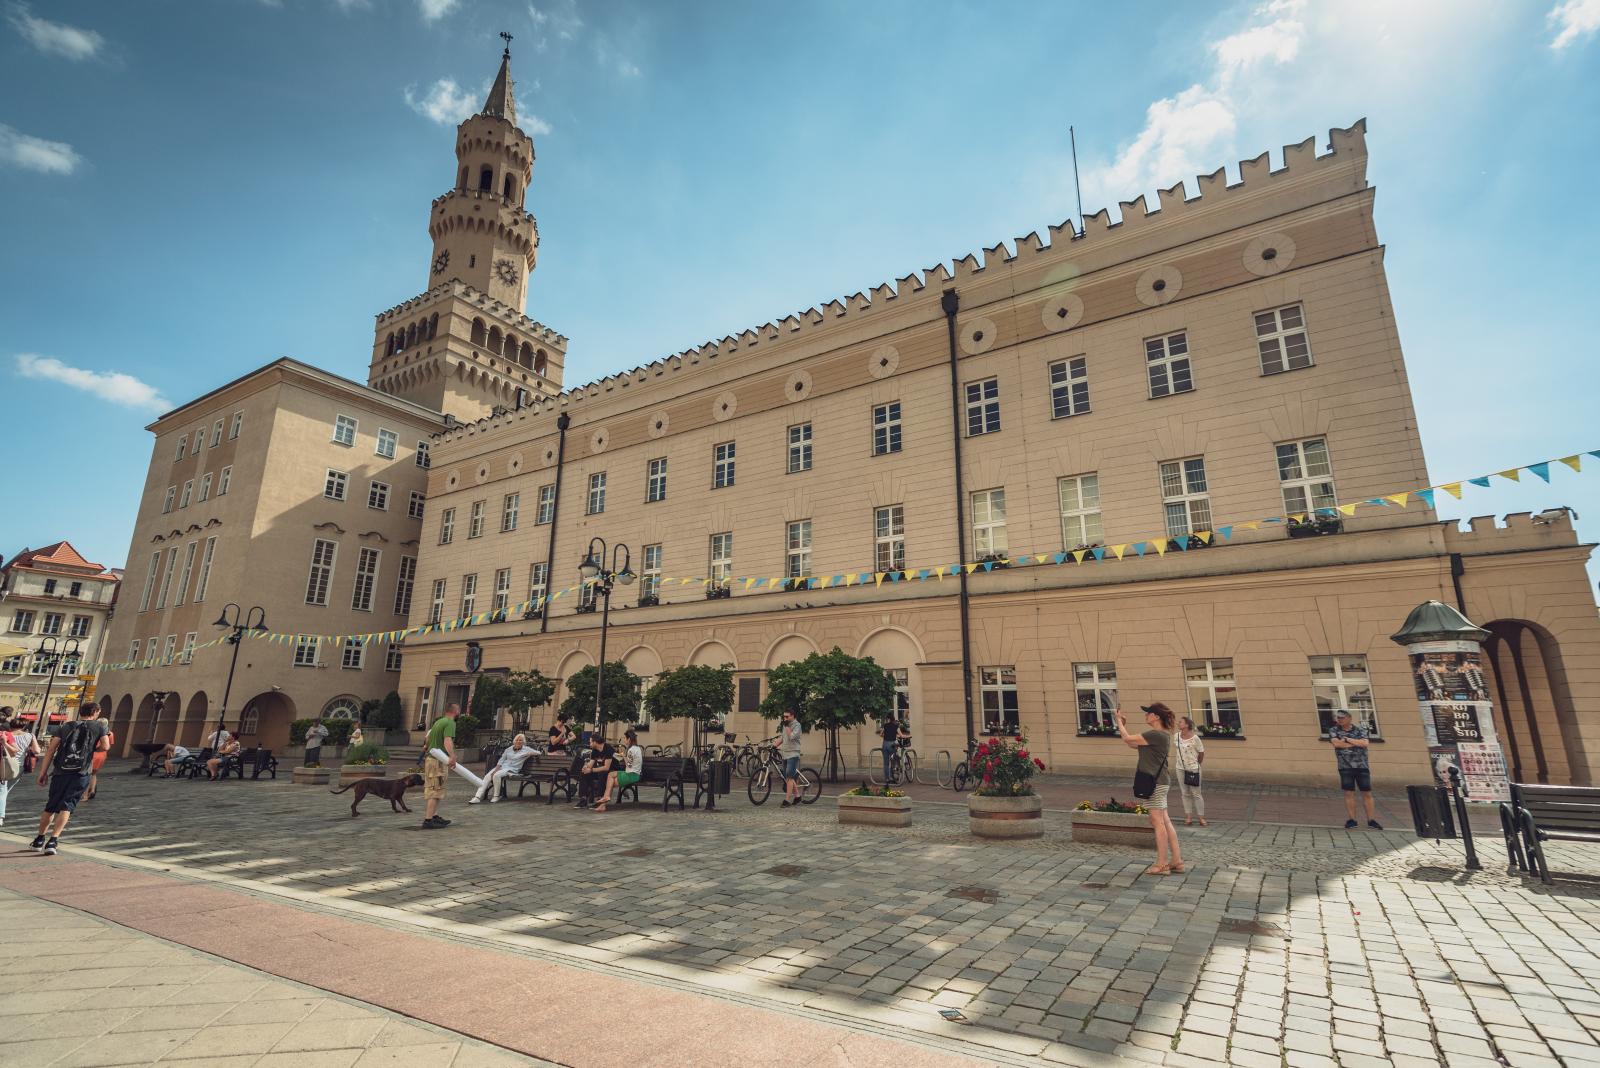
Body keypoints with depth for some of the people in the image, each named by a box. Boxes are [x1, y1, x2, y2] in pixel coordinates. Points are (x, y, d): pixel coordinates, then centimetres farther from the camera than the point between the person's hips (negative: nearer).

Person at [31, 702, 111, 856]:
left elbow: (51, 749, 5)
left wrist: (42, 772, 6)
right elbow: (105, 746, -4)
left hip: (60, 773, 3)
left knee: (50, 807, 18)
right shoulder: (99, 726, 6)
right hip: (80, 775, -3)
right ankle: (53, 841, -14)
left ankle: (40, 839, 28)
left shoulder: (66, 727, 13)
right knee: (66, 807, -3)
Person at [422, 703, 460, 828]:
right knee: (436, 791, -6)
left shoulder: (438, 721, 16)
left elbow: (428, 738, 27)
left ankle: (435, 816, 21)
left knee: (434, 790, 15)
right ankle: (428, 820, -6)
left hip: (429, 758, 10)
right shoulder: (450, 723, -13)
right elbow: (447, 740, -28)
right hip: (438, 761, -10)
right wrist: (452, 757, -40)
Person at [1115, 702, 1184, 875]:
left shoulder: (1156, 735, -18)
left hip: (1154, 783, -10)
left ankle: (1162, 864, 3)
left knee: (1158, 823, -3)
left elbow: (1128, 739, -16)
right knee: (1165, 822, 13)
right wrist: (1123, 724, 12)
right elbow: (1132, 744, 16)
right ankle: (1176, 861, 18)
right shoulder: (1163, 735, 14)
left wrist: (1120, 722, -3)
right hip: (1159, 782, 10)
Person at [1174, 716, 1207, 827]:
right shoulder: (1176, 737, 0)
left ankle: (1201, 817, 14)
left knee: (1196, 793, 3)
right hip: (1180, 768, 5)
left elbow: (1201, 753, -4)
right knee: (1184, 793, 9)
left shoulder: (1195, 738, -16)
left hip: (1193, 769, -5)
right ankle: (1188, 817, 17)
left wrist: (1196, 764, 6)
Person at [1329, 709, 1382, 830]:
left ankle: (1371, 820, 11)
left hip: (1362, 766, 1)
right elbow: (1336, 743, -13)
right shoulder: (1333, 730, 3)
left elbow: (1365, 743, -11)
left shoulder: (1360, 730, 5)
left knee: (1367, 793, 4)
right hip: (1345, 767, -1)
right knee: (1349, 793, -1)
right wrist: (1357, 743, -7)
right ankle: (1352, 820, 4)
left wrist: (1347, 740, -12)